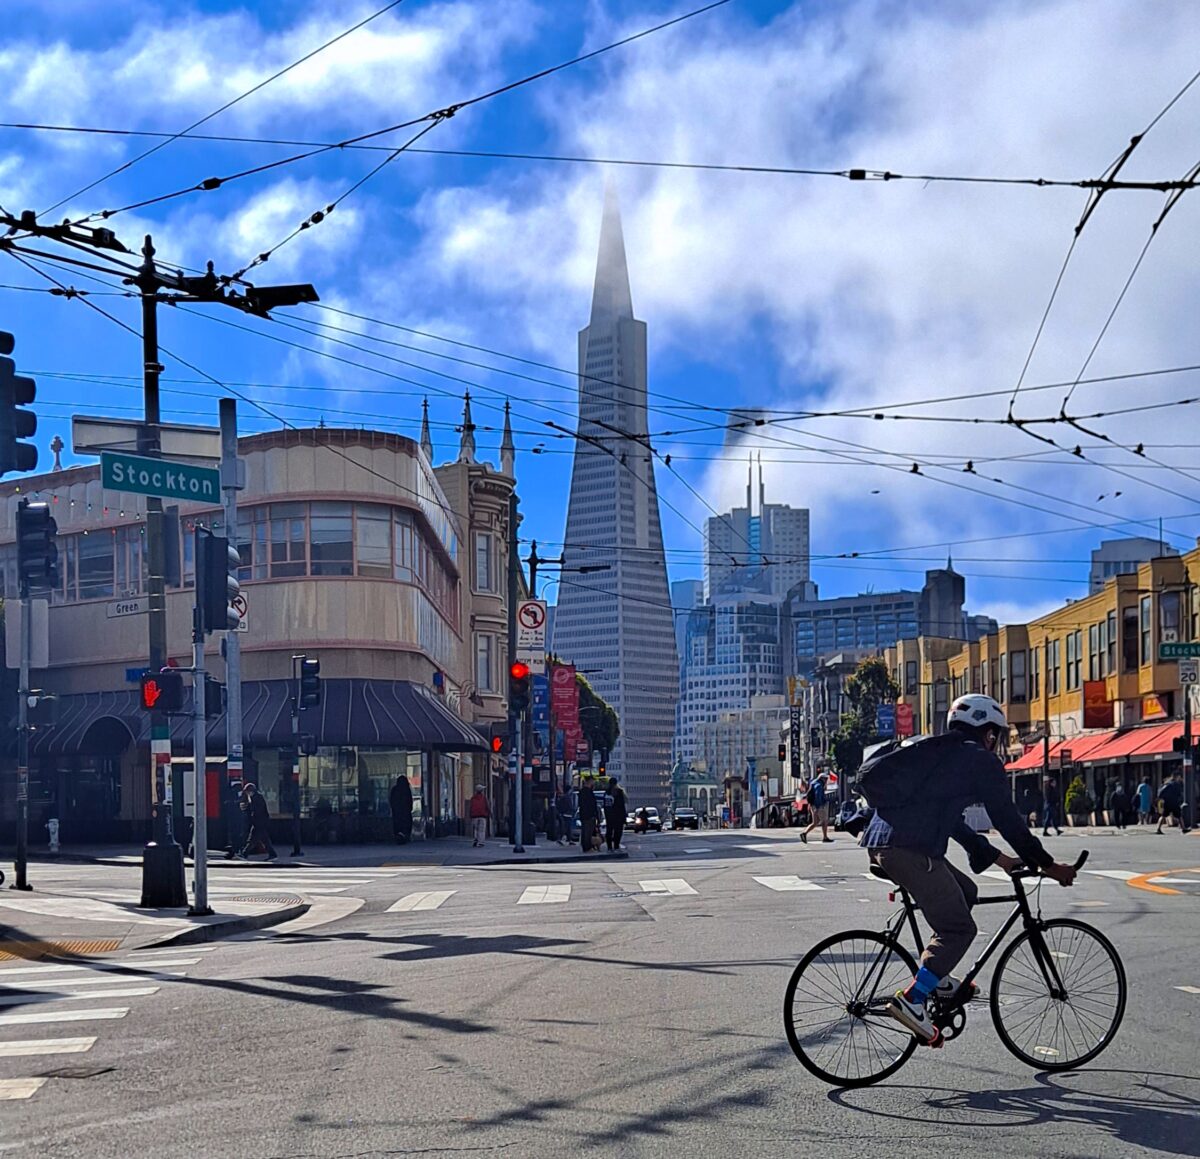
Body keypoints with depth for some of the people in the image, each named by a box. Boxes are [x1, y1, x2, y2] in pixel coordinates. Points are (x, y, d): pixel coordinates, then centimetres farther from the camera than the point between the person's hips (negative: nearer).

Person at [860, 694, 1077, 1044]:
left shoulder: (936, 753, 31)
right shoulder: (980, 760, 5)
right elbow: (1007, 819, 3)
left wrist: (994, 857, 36)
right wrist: (1047, 865, 11)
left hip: (880, 843, 9)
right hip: (911, 849, -9)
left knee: (965, 892, 25)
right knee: (958, 929, -3)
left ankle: (938, 979, 21)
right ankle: (911, 999, -15)